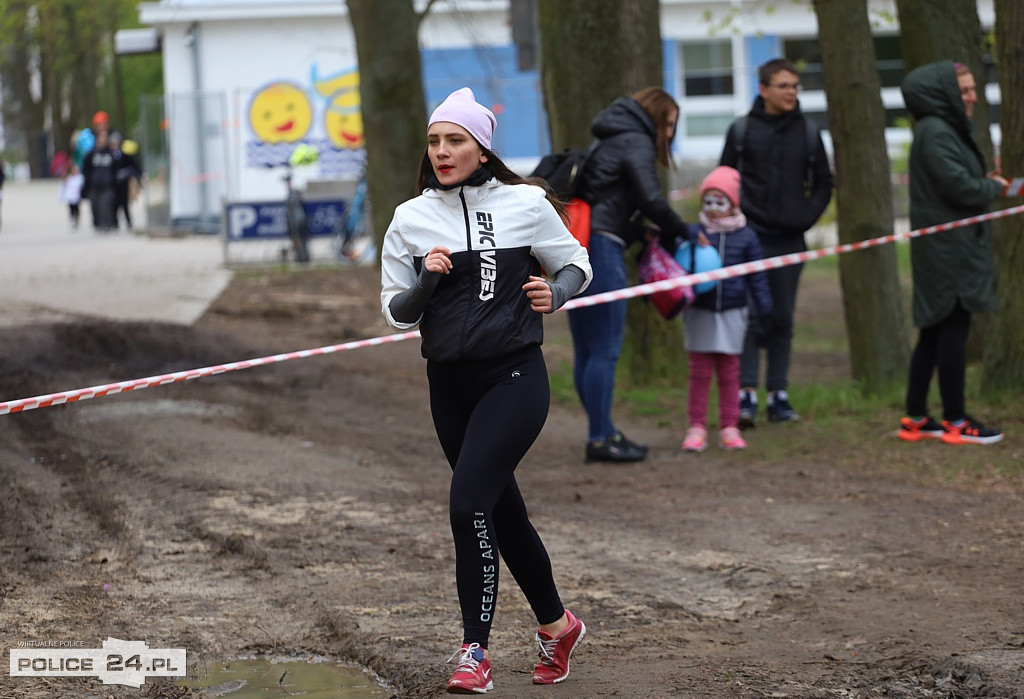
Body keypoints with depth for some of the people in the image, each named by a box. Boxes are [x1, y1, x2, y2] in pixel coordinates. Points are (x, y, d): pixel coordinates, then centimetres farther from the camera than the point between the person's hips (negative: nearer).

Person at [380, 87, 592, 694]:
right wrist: (425, 281, -13)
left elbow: (576, 265, 9)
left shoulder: (525, 204, -4)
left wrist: (555, 293, -11)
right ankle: (556, 624, 34)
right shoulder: (410, 219, 4)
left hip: (514, 376, -4)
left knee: (469, 505, -18)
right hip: (450, 385, 5)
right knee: (504, 513, 14)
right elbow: (397, 312, 6)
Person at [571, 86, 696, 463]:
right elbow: (651, 199, -16)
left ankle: (602, 432, 19)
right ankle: (599, 439, -6)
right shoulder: (636, 143, -4)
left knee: (587, 350, 12)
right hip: (601, 248, -10)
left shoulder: (611, 142, 25)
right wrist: (680, 231, -2)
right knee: (605, 349, -7)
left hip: (578, 248, 10)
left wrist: (647, 236, 15)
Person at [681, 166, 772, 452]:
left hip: (732, 313, 1)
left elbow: (757, 276, 5)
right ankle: (696, 428, 7)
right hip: (700, 311, -1)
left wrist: (765, 310, 3)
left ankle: (729, 428, 13)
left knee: (729, 374, 7)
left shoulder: (746, 236, 2)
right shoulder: (693, 233, -3)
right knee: (699, 372, 2)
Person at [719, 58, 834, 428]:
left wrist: (806, 217, -1)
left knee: (782, 320, 6)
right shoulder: (742, 130, 2)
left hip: (791, 240, 3)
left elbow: (823, 183, 14)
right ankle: (747, 394, -10)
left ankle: (778, 395, 11)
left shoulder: (808, 133, 9)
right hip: (751, 235, -3)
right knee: (750, 316, -9)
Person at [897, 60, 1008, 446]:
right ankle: (955, 422, 2)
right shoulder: (936, 134, -17)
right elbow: (959, 185, -22)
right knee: (953, 331, -4)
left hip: (945, 250, 10)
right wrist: (994, 187, -5)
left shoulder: (948, 130, 16)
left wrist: (986, 181, 0)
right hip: (949, 250, -10)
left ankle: (915, 418, 16)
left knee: (933, 333, 12)